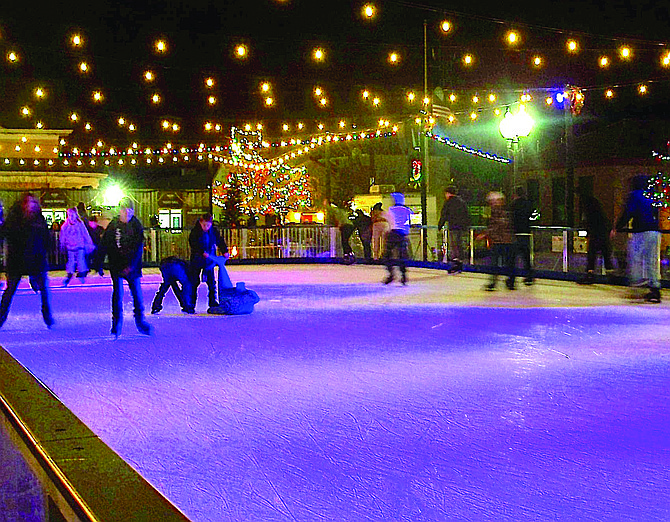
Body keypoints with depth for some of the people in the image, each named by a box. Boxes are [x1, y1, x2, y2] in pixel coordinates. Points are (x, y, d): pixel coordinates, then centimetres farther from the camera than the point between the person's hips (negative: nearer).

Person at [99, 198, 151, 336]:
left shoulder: (136, 225, -2)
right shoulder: (113, 225, -3)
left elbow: (139, 247, -7)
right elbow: (103, 245, 2)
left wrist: (131, 265, -17)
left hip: (132, 266, 1)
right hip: (116, 265, -1)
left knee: (137, 293, 4)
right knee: (118, 293, -5)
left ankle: (140, 321, 18)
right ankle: (116, 323, 4)